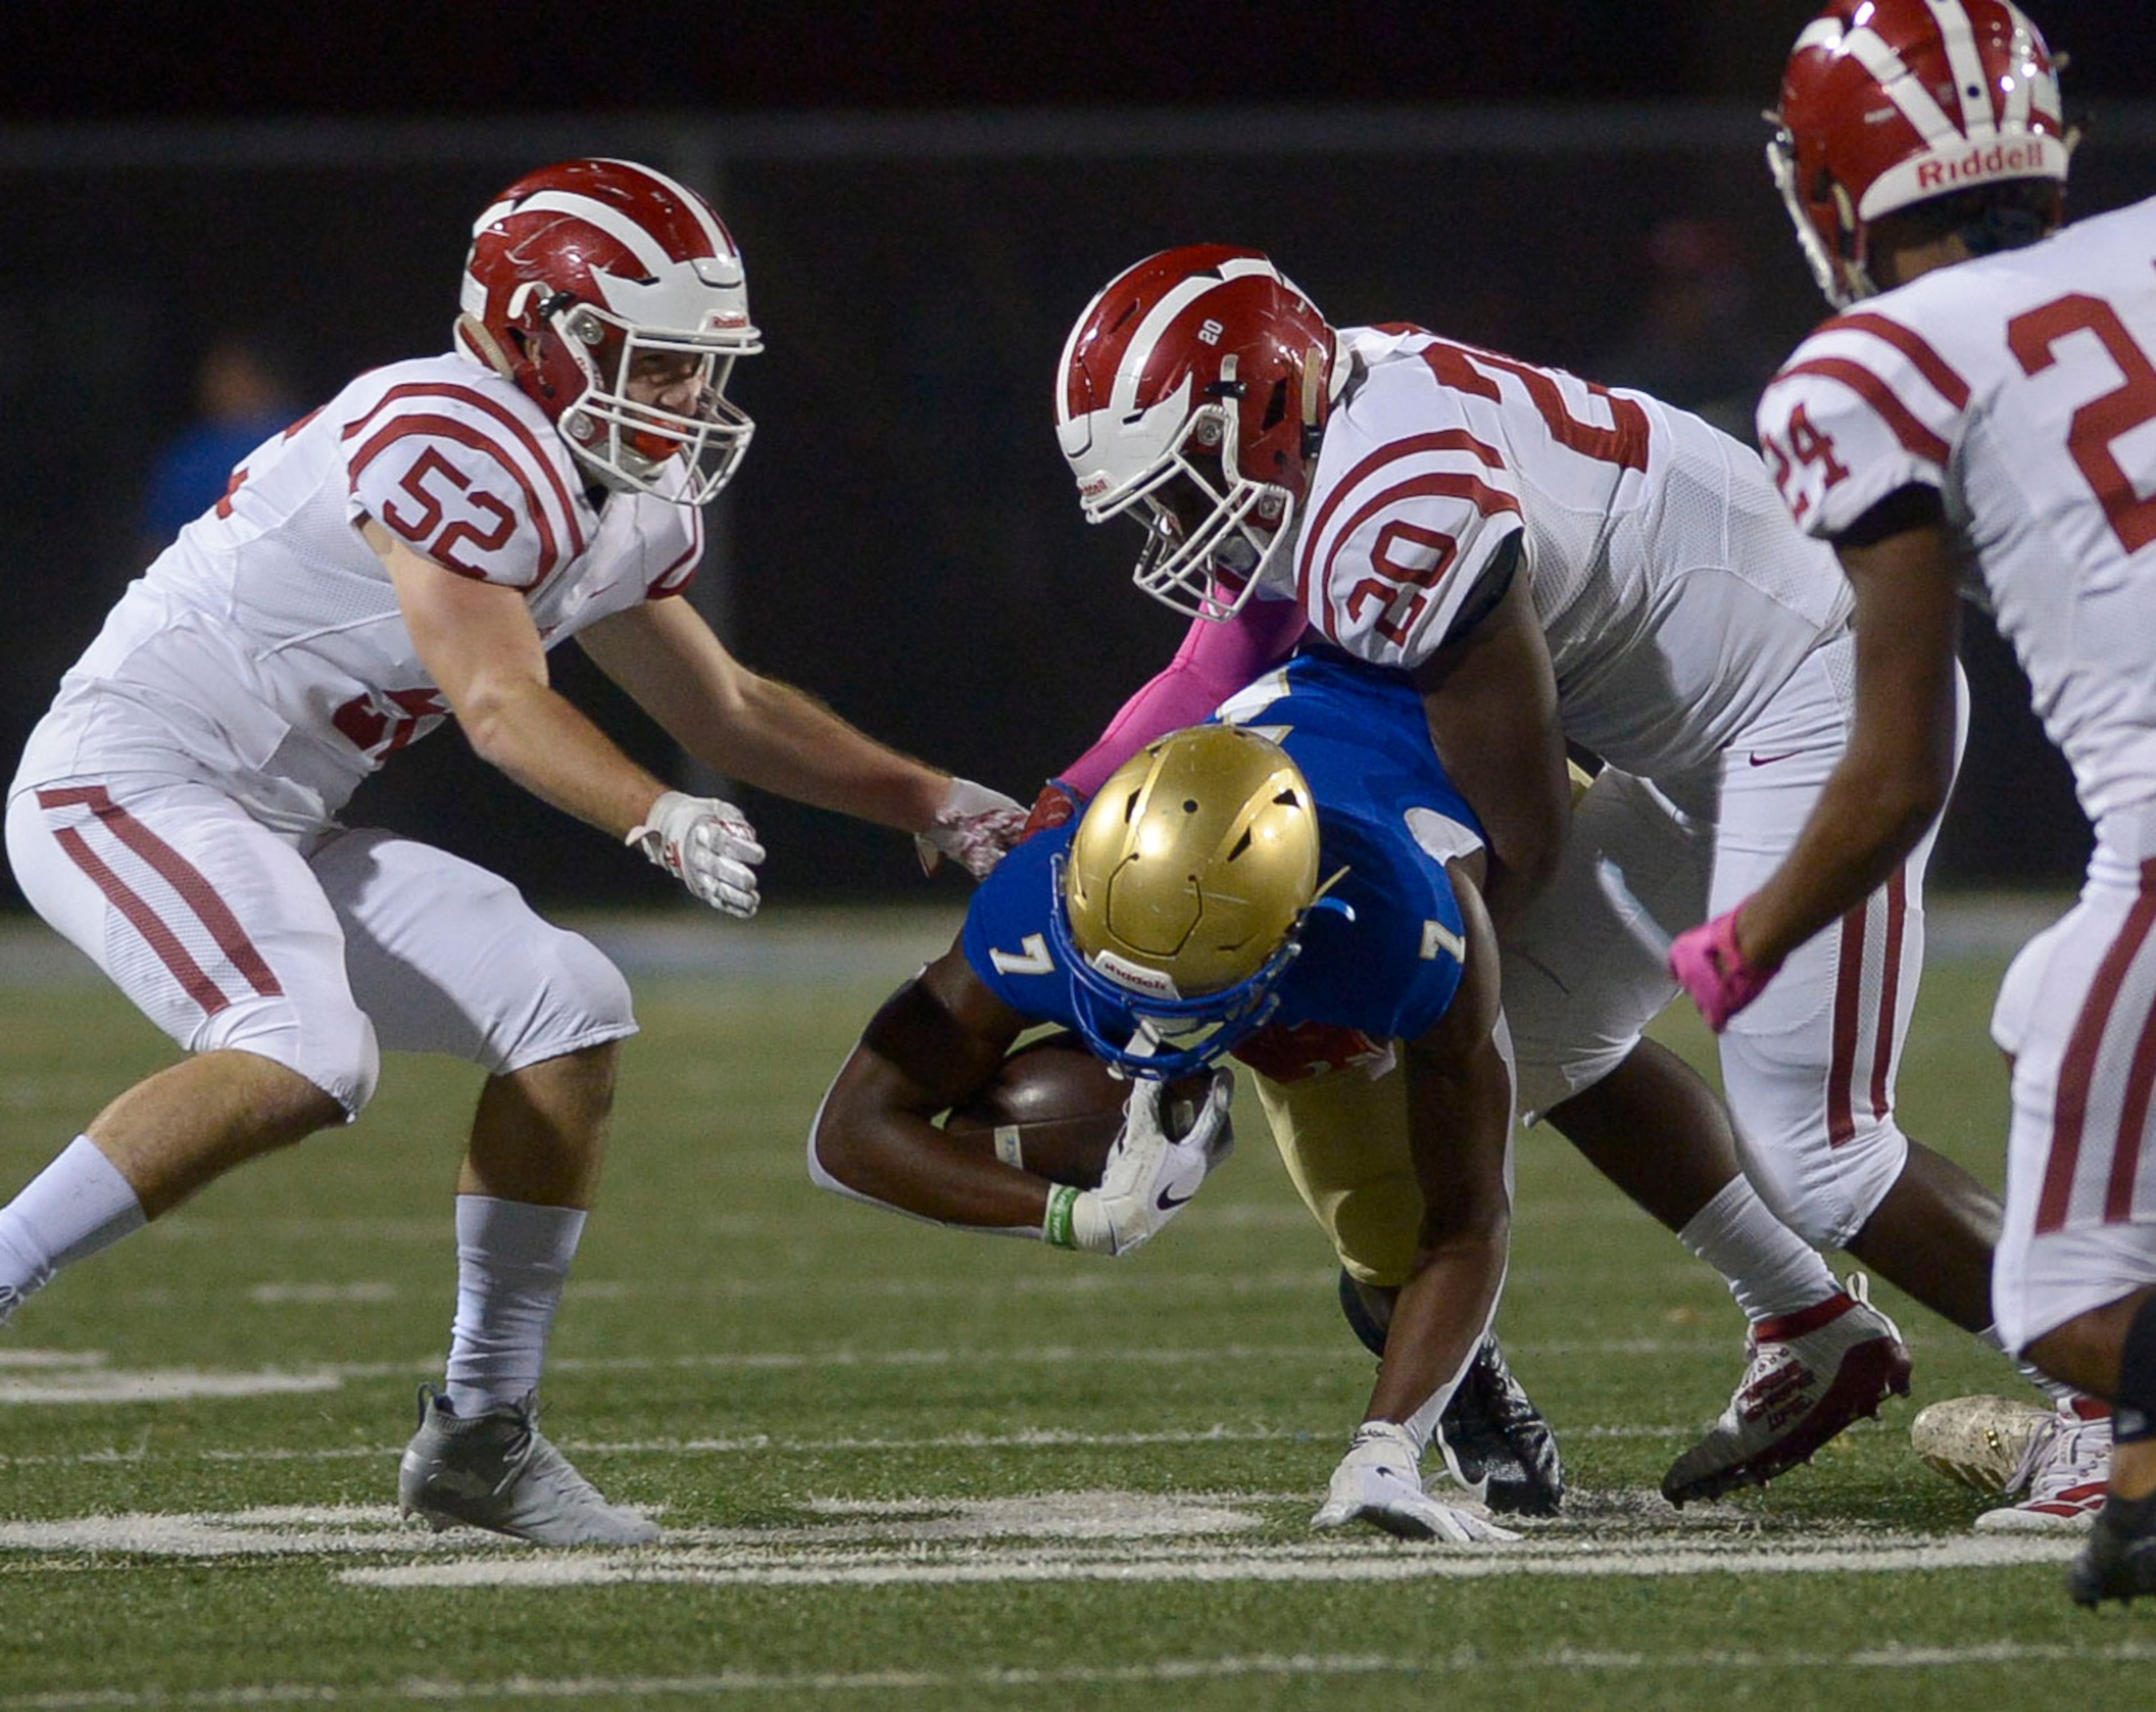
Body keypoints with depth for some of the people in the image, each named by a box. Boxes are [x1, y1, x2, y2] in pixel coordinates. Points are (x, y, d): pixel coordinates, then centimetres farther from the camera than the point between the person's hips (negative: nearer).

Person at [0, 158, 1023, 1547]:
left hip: (274, 826, 10)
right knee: (307, 1060, -32)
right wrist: (659, 822, -38)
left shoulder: (619, 503, 12)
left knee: (567, 1012, 4)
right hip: (125, 776, -10)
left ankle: (483, 1432, 9)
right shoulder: (458, 446, -19)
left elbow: (725, 709, 23)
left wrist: (938, 805, 19)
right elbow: (501, 703, -25)